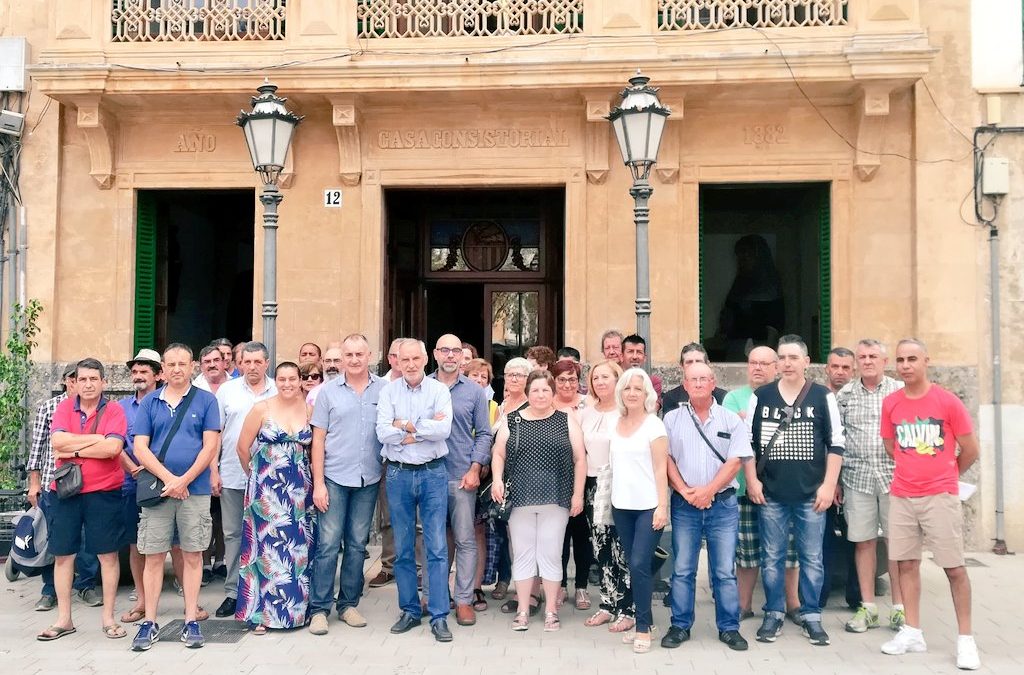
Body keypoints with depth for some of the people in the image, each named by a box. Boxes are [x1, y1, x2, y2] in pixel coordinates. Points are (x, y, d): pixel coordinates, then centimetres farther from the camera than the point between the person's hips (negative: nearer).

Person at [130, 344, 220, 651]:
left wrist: (184, 481, -11)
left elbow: (211, 446, -3)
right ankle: (150, 622, 15)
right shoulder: (149, 402, 7)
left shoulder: (206, 400, 2)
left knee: (192, 556, 5)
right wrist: (169, 479, -11)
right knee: (153, 556, 5)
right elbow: (140, 447, 0)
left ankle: (191, 621, 13)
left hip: (195, 490, -1)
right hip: (157, 488, 1)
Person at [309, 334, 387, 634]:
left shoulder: (384, 390, 3)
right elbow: (318, 439, 1)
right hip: (334, 478, -1)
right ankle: (319, 609, 9)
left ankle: (349, 604, 22)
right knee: (328, 544, -1)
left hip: (368, 480, 2)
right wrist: (318, 483, -4)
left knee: (357, 545, 11)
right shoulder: (329, 391, 0)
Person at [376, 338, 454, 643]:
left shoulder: (439, 390, -1)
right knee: (402, 547, 10)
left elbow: (444, 430, -16)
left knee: (437, 547, -1)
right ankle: (410, 611, 24)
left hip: (433, 473, -2)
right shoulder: (389, 391, 2)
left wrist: (406, 426, -10)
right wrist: (425, 429, -14)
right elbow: (383, 433, -10)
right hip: (399, 473, 2)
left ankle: (439, 616, 7)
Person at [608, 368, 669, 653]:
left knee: (640, 564, -9)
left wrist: (662, 506, -15)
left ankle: (644, 627, 3)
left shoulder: (654, 425, -7)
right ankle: (644, 619, 21)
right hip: (621, 505, 5)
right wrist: (610, 498, 11)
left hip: (648, 506, -5)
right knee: (633, 565, 10)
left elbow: (661, 469, -9)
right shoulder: (615, 424, 8)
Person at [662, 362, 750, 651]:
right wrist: (685, 491, -10)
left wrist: (708, 490, -12)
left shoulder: (731, 420, 3)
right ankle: (680, 626, 16)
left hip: (723, 504, 0)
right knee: (682, 570, 6)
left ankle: (729, 628, 16)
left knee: (724, 571, 4)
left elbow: (735, 462, -3)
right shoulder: (672, 419, 5)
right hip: (684, 505, 1)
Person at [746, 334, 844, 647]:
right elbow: (747, 441, 7)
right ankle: (774, 614, 20)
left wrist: (829, 485, -4)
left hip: (811, 494, -1)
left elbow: (836, 444, 2)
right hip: (770, 494, 1)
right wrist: (752, 480, 0)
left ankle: (811, 616, 20)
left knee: (811, 558, 7)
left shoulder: (823, 397, 1)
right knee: (771, 558, 8)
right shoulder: (760, 397, 4)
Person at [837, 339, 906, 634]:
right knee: (863, 542, 6)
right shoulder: (844, 395, 6)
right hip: (857, 478, 1)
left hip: (894, 477, -1)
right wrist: (834, 480, 4)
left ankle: (900, 608, 15)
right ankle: (867, 607, 16)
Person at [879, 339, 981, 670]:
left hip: (940, 496, -3)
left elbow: (970, 449, 1)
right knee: (907, 563, 9)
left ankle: (965, 640, 13)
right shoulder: (890, 404, 2)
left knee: (954, 568, 1)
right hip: (901, 496, 4)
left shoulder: (948, 401, -8)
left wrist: (945, 475, 13)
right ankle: (912, 633, 19)